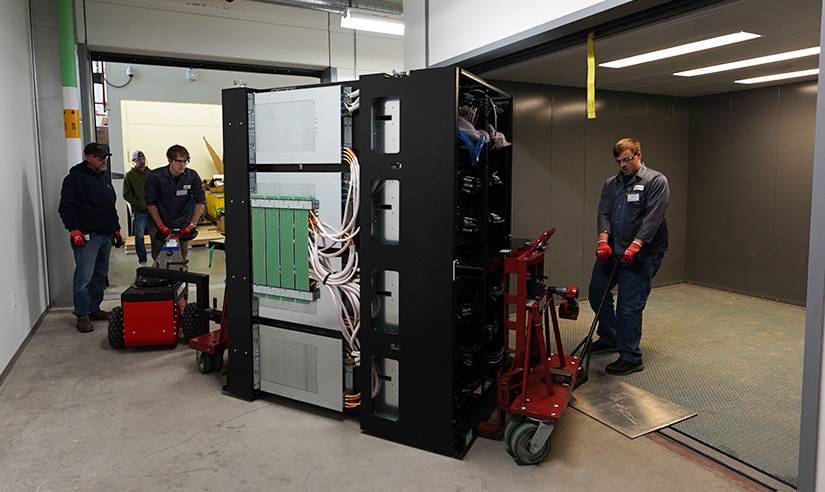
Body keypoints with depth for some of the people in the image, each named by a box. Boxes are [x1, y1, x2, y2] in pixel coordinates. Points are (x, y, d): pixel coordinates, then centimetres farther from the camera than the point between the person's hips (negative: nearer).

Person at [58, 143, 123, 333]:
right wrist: (74, 229, -19)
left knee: (100, 275, 12)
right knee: (84, 277, -8)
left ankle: (94, 310, 21)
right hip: (87, 237, -8)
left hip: (106, 235, 8)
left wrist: (116, 229, 24)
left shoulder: (104, 178, 19)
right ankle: (82, 315, -1)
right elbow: (66, 207, -12)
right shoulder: (76, 177, -7)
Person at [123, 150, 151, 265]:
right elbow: (126, 195, -2)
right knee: (139, 237, 0)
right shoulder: (130, 175, 1)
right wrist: (140, 204, -11)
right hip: (139, 212, -2)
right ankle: (142, 261, 8)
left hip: (153, 210, 2)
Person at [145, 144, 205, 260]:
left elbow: (201, 202, -5)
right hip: (159, 225, -1)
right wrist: (161, 226, -11)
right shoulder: (155, 176, -13)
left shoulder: (192, 176, -10)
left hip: (182, 226, 1)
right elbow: (150, 203, -7)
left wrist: (193, 224, -11)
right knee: (158, 258, 6)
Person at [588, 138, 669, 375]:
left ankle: (630, 358, 5)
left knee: (630, 307, -7)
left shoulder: (656, 181, -6)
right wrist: (603, 239, -15)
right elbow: (604, 213, 3)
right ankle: (609, 338, 36)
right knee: (597, 292, 16)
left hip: (641, 255, -7)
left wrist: (636, 245, -28)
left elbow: (653, 217, -17)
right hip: (612, 251, 7)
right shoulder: (611, 183, 12)